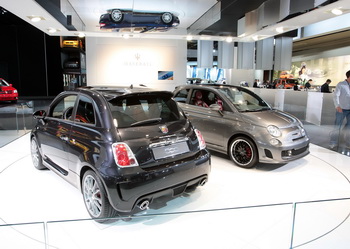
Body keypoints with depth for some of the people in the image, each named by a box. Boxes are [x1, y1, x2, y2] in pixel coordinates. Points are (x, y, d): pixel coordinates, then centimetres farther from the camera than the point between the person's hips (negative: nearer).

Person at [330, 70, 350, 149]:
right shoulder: (341, 84, -7)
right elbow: (336, 96, -15)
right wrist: (337, 106, -30)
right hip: (342, 109, -5)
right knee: (337, 127, 1)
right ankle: (334, 143, 9)